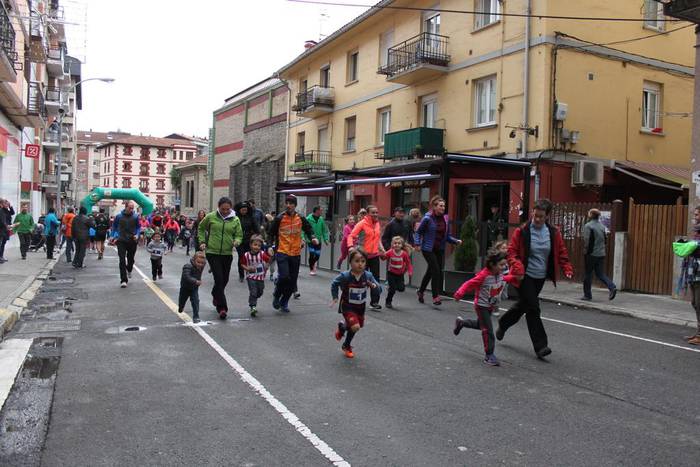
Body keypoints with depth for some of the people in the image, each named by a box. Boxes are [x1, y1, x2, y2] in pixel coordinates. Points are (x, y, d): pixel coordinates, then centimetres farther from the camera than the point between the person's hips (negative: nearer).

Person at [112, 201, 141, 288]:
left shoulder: (136, 216, -5)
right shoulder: (119, 216, -4)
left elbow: (139, 227, 5)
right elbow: (114, 226, 10)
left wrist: (137, 235, -11)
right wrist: (113, 236, 5)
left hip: (132, 241, 1)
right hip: (121, 241, -1)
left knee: (131, 259, 17)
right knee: (122, 260, -7)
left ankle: (129, 270, 50)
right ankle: (124, 280, -5)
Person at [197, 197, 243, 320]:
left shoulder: (235, 220, 1)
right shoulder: (210, 217, -3)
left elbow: (239, 235, 7)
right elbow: (201, 228, 13)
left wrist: (237, 241, -15)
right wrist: (202, 241, 3)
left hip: (227, 254, 3)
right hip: (212, 253, -3)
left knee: (224, 280, 15)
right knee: (219, 278, -12)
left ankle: (215, 295, 45)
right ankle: (222, 307, -8)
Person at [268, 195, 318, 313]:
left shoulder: (301, 219, 3)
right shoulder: (279, 218, -3)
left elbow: (308, 230, 14)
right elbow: (271, 233, 3)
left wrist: (312, 238, -4)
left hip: (296, 254, 3)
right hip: (282, 252, -3)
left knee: (292, 280, 8)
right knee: (284, 276, -18)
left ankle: (284, 302, 25)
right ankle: (276, 297, 8)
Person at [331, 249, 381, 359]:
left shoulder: (368, 276, -16)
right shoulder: (345, 276, -23)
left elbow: (379, 289, -13)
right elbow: (334, 284, -3)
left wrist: (374, 286, -33)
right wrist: (335, 298, -5)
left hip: (360, 307, 5)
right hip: (347, 306, -4)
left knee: (358, 326, 20)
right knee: (355, 327, -20)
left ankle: (342, 326, 51)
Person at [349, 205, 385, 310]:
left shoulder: (377, 224, 9)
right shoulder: (362, 224, -10)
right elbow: (351, 236, -16)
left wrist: (381, 248, 9)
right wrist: (351, 246, -31)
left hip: (375, 255, 5)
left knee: (375, 279, 1)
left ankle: (374, 302, 6)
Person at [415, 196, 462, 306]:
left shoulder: (446, 219, 3)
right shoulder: (428, 218, -11)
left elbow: (447, 236, 9)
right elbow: (418, 232, -2)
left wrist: (456, 241, -6)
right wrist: (417, 243, -16)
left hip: (440, 249, 6)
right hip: (428, 249, -5)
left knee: (430, 271, 16)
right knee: (436, 271, -12)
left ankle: (421, 292, 35)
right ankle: (435, 297, -4)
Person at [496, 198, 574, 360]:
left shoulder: (554, 233, 1)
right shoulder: (522, 231, -11)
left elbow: (562, 253, 8)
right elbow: (512, 252, -9)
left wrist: (567, 269, -6)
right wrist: (517, 268, -25)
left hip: (540, 277, 5)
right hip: (525, 277, -5)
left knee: (523, 305, 19)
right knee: (533, 308, -10)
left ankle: (502, 324, 44)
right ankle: (540, 346, -4)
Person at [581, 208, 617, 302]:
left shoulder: (588, 226, -11)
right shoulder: (602, 226, 11)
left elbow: (587, 241, -17)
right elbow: (605, 240, 14)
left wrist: (585, 251, -8)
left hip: (591, 254, -6)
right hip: (601, 254, 6)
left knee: (588, 274, 4)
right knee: (600, 274, 12)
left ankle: (587, 295, 9)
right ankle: (612, 287, -9)